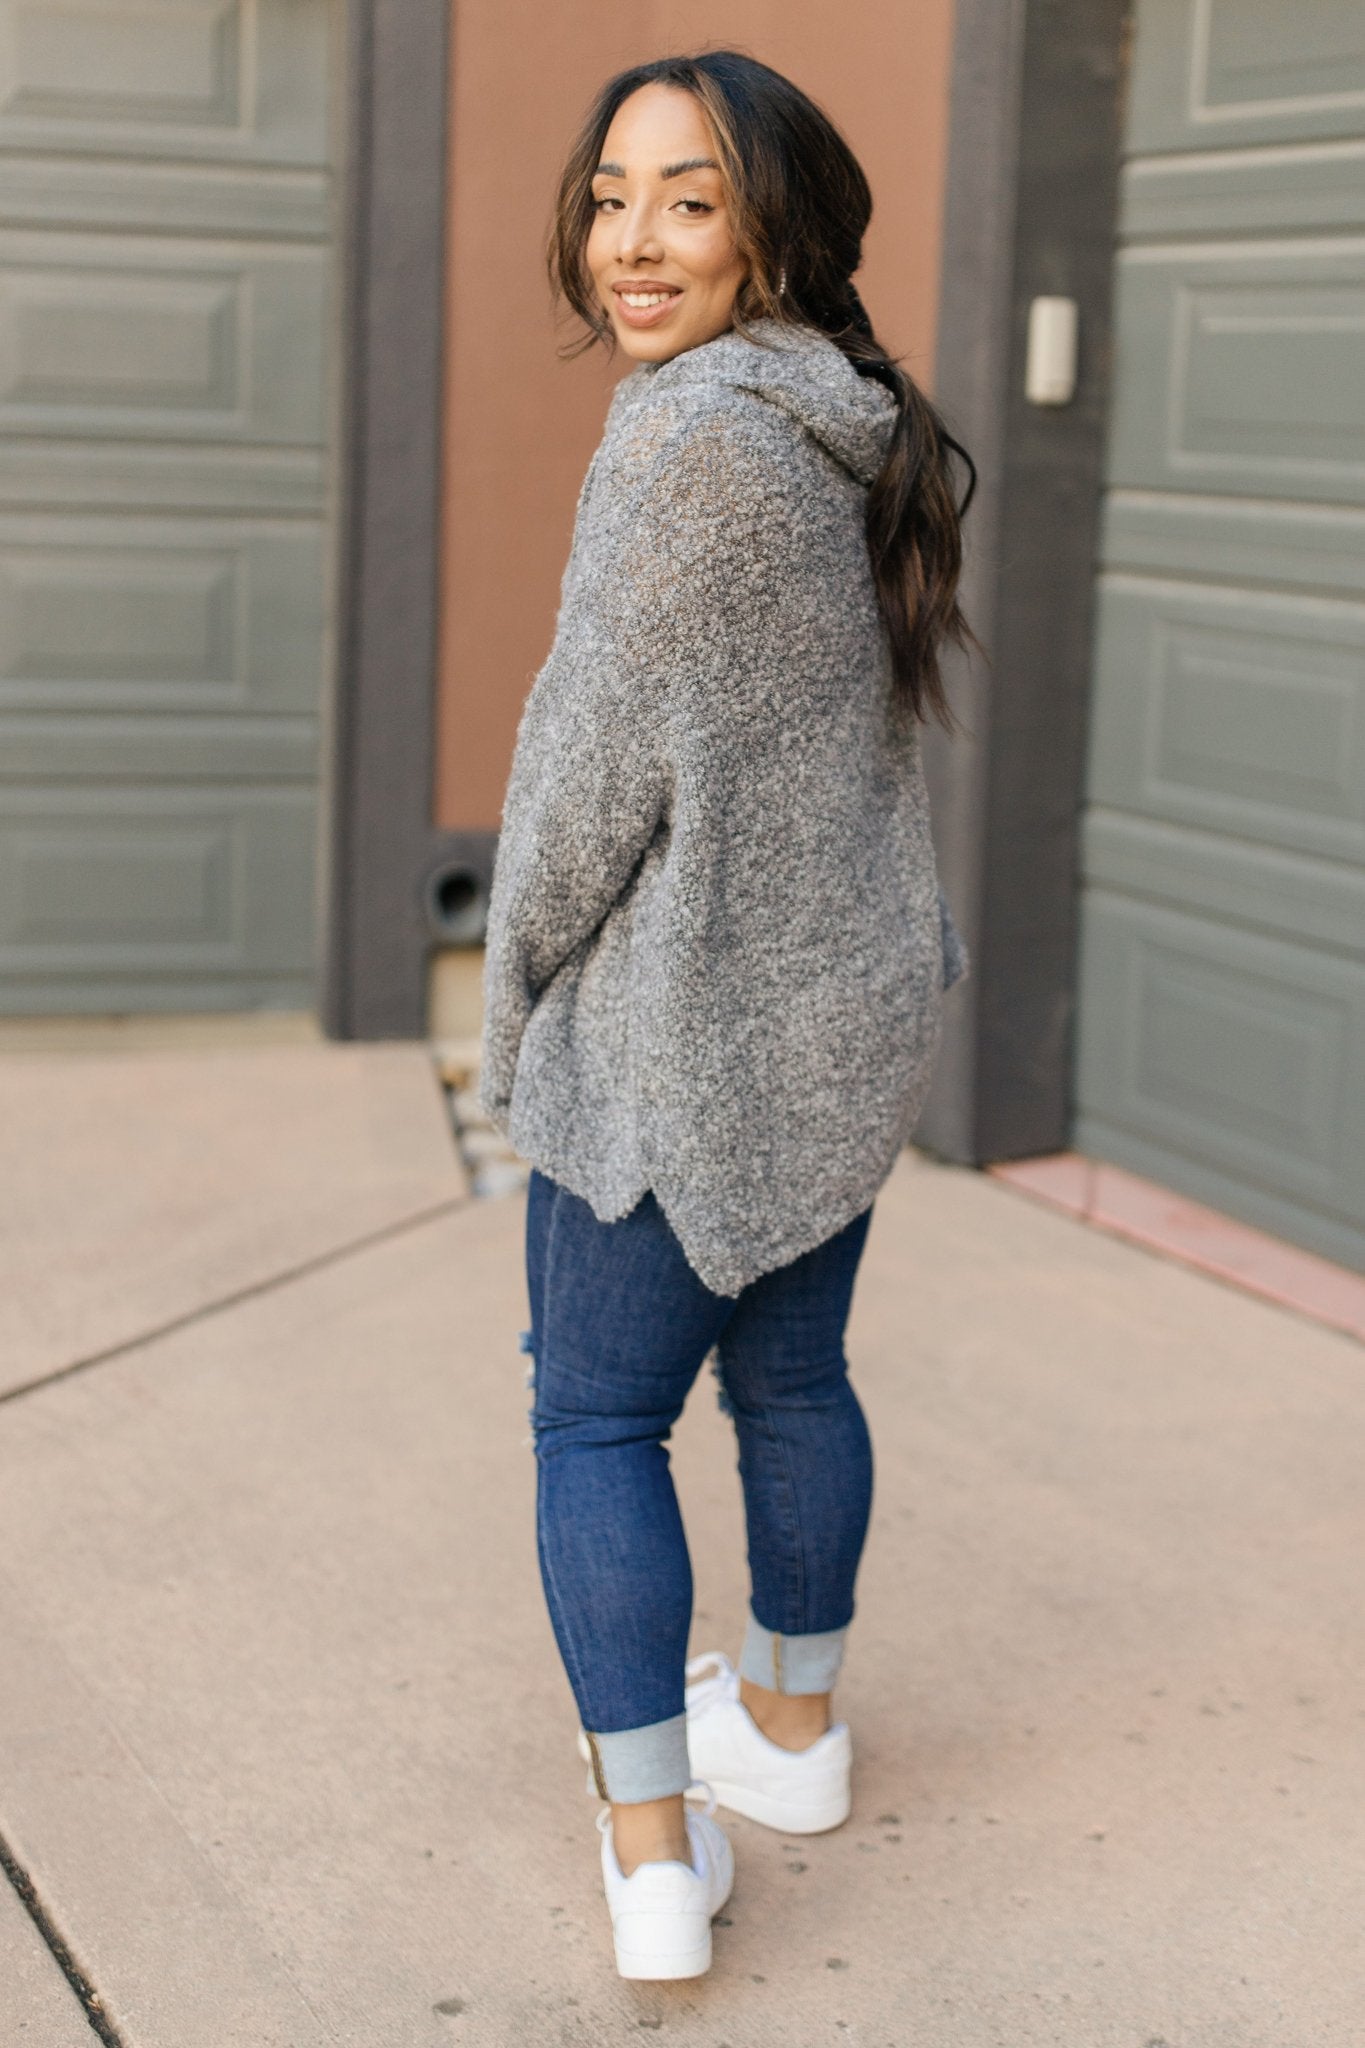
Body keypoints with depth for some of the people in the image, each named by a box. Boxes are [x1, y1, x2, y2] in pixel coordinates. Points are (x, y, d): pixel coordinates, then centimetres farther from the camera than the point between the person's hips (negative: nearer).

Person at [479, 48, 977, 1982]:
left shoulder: (693, 435, -21)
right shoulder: (858, 431, 7)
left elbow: (606, 750, -18)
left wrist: (517, 991, -4)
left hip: (686, 1028, -8)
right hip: (860, 1001, 8)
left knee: (596, 1417, 4)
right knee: (792, 1371, 21)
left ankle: (656, 1852, 5)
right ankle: (795, 1725, 38)